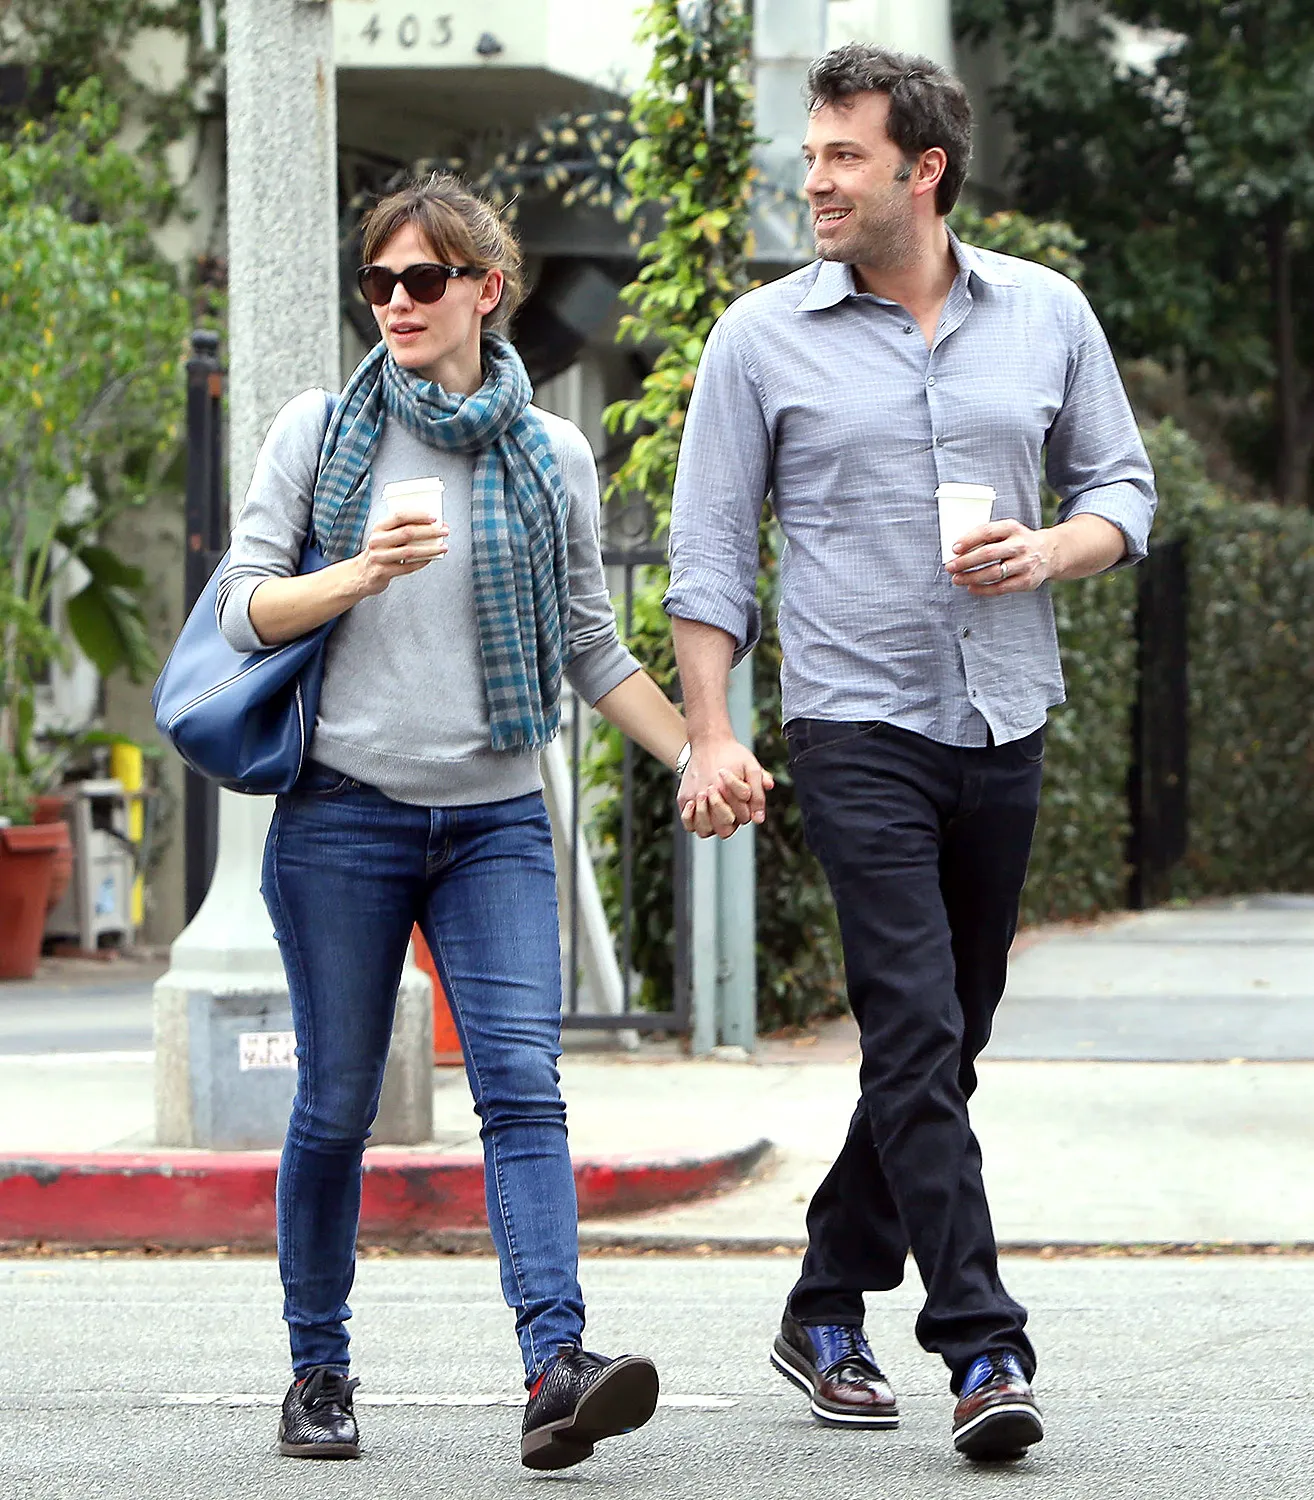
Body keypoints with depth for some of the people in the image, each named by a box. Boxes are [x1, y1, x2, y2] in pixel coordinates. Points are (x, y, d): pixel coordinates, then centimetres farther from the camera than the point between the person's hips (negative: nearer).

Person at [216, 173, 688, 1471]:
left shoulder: (552, 457, 9)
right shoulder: (320, 432, 4)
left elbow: (591, 647, 15)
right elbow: (243, 606, -1)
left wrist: (699, 755, 5)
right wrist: (362, 573, -17)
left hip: (496, 823, 1)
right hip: (343, 814, -1)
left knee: (522, 1082, -14)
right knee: (337, 1106, 2)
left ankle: (556, 1367, -26)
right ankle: (318, 1374, 16)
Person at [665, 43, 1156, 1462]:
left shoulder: (1047, 315, 7)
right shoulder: (763, 336, 1)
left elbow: (1121, 483, 14)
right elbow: (708, 547, 1)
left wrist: (1050, 550, -8)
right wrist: (709, 737, -7)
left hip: (1006, 727, 4)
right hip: (858, 726, -4)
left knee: (941, 1043, 10)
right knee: (916, 1035, -14)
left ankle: (828, 1313, 26)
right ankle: (983, 1352, -17)